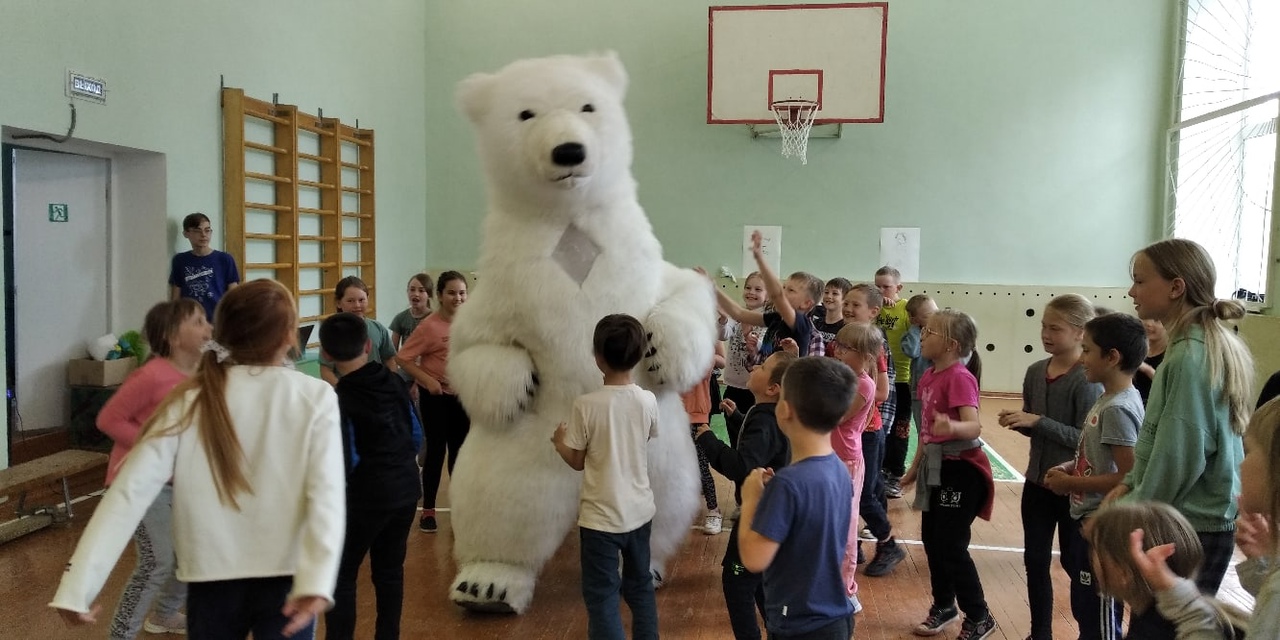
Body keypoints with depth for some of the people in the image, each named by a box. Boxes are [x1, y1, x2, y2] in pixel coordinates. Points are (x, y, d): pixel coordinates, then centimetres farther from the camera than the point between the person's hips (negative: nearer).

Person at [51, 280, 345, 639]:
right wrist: (316, 581, -30)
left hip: (212, 577, 2)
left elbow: (131, 490, -10)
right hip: (286, 577, -2)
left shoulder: (190, 400, -2)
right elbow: (326, 494, -21)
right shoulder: (315, 397, -8)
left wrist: (78, 585, -12)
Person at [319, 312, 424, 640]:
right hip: (406, 488, 6)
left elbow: (346, 462, -18)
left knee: (340, 576, 7)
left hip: (367, 497, -6)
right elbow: (417, 436, 7)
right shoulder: (394, 382, 0)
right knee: (390, 570, 15)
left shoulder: (339, 398, -17)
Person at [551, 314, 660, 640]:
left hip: (601, 515, -4)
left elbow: (577, 462, -7)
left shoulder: (586, 405, -18)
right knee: (640, 586, 21)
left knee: (602, 596, 5)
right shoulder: (648, 401, -7)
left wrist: (559, 441, 13)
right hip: (639, 511, 5)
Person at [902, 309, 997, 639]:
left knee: (952, 545, -3)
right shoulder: (929, 376, 6)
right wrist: (915, 466, 21)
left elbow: (974, 426, -32)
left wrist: (952, 427, -53)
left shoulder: (959, 377, -20)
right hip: (936, 465, 9)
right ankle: (944, 606, 33)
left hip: (961, 468, -9)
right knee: (932, 539, 16)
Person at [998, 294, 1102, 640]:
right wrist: (1016, 421, -9)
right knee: (1035, 561, 13)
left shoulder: (1087, 379, -17)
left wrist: (1038, 421, -25)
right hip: (1037, 482, 6)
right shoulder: (1035, 372, 2)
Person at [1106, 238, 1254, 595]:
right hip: (1205, 520, 9)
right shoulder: (1212, 345, 10)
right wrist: (1131, 484, 7)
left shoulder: (1190, 358, -20)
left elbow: (1180, 457, -21)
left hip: (1191, 527, -9)